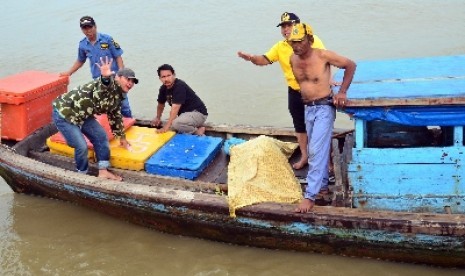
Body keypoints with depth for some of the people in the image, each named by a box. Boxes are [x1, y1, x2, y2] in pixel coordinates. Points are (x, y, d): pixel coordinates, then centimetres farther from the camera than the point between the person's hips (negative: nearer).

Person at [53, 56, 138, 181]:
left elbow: (115, 116, 22)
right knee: (81, 146, -13)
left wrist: (122, 137, 28)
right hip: (64, 112, -10)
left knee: (101, 136, 3)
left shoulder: (117, 96, 7)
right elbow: (103, 85, -50)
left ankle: (103, 172, 11)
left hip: (83, 115, 10)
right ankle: (82, 175, 11)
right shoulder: (109, 84, -22)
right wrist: (105, 77, -73)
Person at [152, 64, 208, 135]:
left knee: (175, 124, -32)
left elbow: (175, 108, -31)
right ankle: (193, 127, 10)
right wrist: (157, 118, 6)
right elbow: (161, 104, 19)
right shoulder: (163, 88, 2)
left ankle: (197, 131, -9)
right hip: (185, 114, 9)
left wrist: (166, 127, -35)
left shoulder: (179, 86, -23)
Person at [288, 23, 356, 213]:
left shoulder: (323, 56, -15)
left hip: (324, 107, -6)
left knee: (317, 151, -13)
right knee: (315, 150, 17)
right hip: (308, 108, 6)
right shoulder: (293, 60, 1)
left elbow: (350, 65, -5)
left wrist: (342, 92, -8)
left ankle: (310, 195, -13)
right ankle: (323, 181, 36)